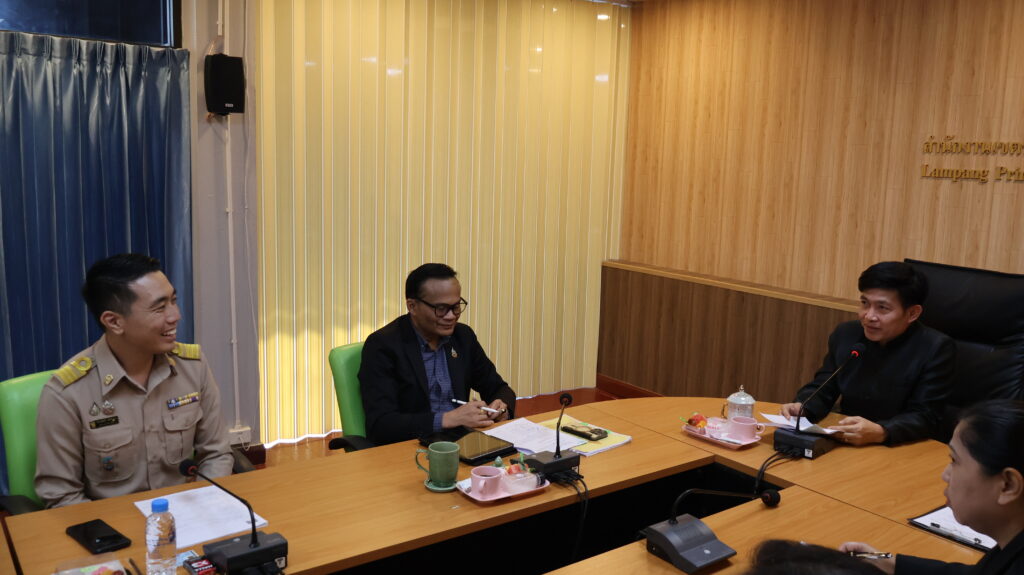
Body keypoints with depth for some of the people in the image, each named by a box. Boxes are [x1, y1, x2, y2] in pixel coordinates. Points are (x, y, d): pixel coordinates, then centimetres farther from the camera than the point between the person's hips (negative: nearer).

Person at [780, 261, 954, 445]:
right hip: (845, 445, 2)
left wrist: (880, 432, -30)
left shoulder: (935, 349, -10)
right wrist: (801, 408, -14)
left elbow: (926, 417, -13)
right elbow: (823, 389, 7)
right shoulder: (845, 335, 2)